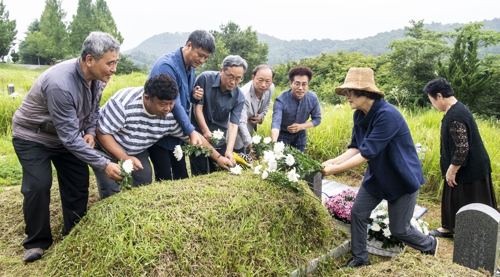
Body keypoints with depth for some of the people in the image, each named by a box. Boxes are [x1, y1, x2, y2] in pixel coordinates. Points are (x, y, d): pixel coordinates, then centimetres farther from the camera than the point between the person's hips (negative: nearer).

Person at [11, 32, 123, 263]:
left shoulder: (97, 77, -15)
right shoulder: (59, 84, -39)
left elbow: (93, 107, 5)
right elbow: (70, 137, -36)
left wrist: (90, 132, -14)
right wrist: (104, 165, -34)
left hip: (66, 134, 7)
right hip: (32, 137, -6)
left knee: (78, 183, 2)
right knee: (38, 186, -15)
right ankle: (37, 242, 7)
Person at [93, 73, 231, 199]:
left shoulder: (171, 115, -22)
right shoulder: (123, 103, -36)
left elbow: (192, 135, -10)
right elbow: (102, 133, -26)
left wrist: (218, 157, -9)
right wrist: (125, 158, -33)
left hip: (137, 151, 4)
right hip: (106, 148, -4)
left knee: (145, 183, -1)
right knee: (111, 191, -9)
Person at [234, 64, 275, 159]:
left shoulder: (271, 88, -15)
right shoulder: (244, 95, -38)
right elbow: (241, 123, -43)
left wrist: (261, 116, -10)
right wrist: (250, 144, -53)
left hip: (250, 129, 7)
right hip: (238, 131, -7)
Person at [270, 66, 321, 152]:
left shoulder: (313, 98, -18)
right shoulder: (281, 100, -30)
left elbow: (317, 119, -6)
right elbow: (276, 123, -41)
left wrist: (301, 126, -24)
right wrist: (274, 143, -60)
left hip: (300, 135, 3)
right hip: (282, 134, -3)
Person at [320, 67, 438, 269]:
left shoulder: (387, 115, -31)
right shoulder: (359, 115, -4)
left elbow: (367, 152, -32)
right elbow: (355, 147, -2)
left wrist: (336, 169, -30)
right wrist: (333, 161, -18)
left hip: (403, 178, -7)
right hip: (377, 175, 7)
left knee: (399, 229, 5)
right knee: (357, 213, 3)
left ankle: (430, 245, 37)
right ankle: (360, 258, 21)